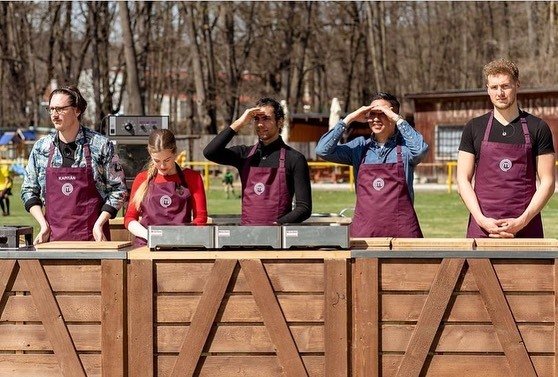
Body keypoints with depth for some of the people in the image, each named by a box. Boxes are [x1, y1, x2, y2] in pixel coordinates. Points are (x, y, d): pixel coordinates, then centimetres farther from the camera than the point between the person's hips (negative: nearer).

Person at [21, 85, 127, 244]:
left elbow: (118, 189, 1)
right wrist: (43, 224, 0)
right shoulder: (41, 147, 7)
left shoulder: (101, 146, -2)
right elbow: (29, 190, 13)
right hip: (53, 236, 2)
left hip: (91, 236, -2)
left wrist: (99, 224, -8)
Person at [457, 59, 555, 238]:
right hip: (482, 229, 1)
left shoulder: (538, 128, 6)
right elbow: (463, 180, 6)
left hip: (525, 228, 0)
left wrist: (521, 221, -8)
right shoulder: (474, 128, 9)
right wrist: (482, 220, -8)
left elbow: (547, 182, 3)